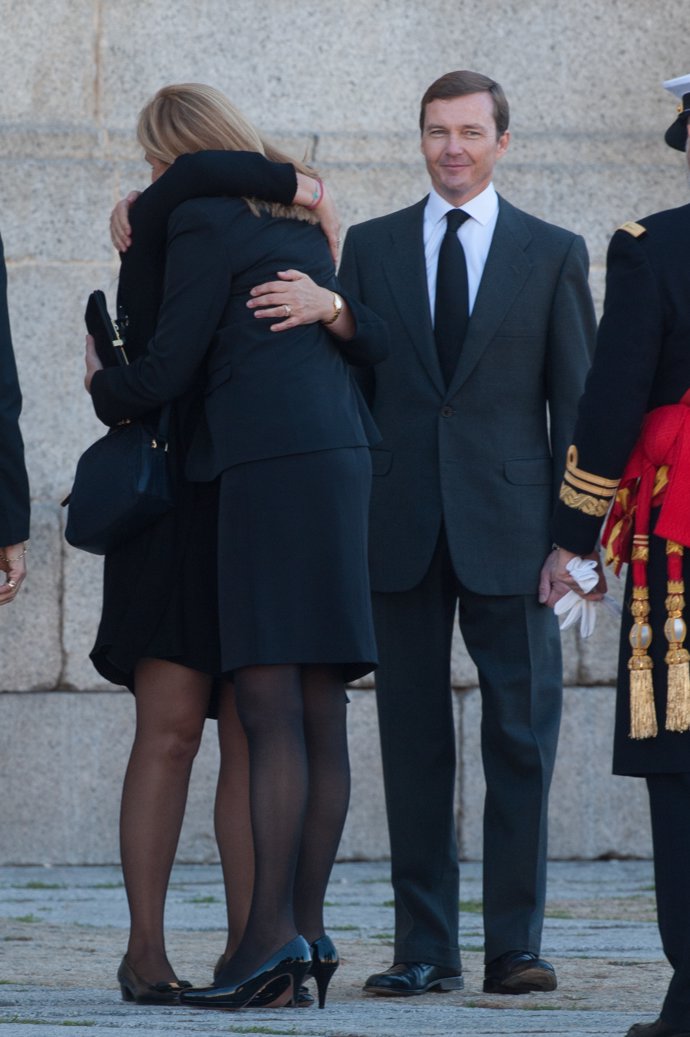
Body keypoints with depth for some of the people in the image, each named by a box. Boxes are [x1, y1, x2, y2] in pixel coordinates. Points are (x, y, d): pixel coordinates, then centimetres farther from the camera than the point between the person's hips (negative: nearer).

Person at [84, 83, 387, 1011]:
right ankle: (308, 929, 7)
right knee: (319, 712, 6)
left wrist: (101, 388, 14)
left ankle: (272, 932, -20)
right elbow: (378, 345, 25)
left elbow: (166, 371, -4)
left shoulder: (204, 223, -4)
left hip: (269, 465, -9)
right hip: (337, 458, 9)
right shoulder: (299, 220, 22)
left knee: (269, 707, -14)